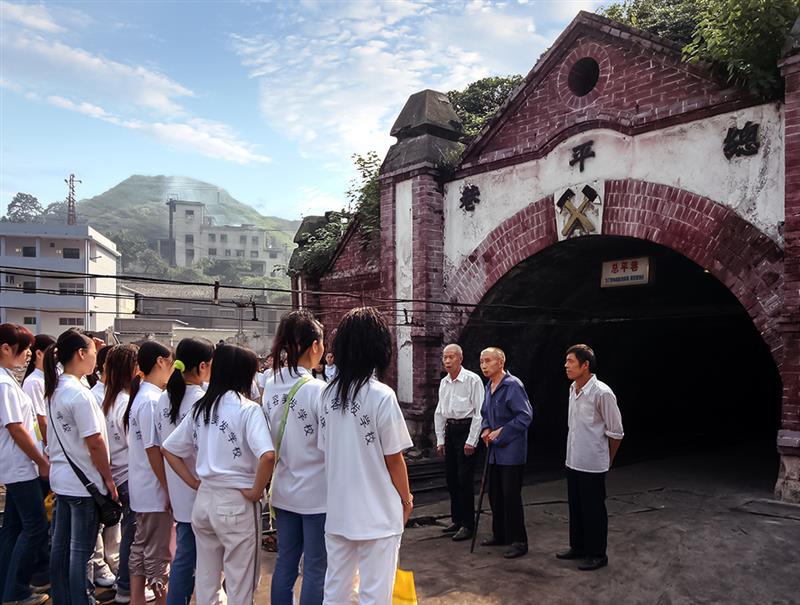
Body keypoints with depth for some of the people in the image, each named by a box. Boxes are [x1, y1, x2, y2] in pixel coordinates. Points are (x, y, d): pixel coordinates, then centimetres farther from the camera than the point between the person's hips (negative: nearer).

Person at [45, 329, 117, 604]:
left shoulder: (55, 390, 6)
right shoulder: (80, 394, -21)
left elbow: (53, 438, 13)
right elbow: (94, 443, -19)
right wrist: (109, 479, -11)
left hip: (61, 478, 9)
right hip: (84, 482, -9)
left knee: (61, 545, 17)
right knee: (81, 550, 2)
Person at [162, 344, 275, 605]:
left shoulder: (200, 408, 6)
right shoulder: (248, 409, -14)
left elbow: (168, 449, 12)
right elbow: (267, 456, -28)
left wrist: (195, 483, 9)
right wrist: (255, 492, -14)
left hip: (204, 500, 6)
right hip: (237, 503, -6)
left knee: (205, 579, 18)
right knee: (240, 583, 8)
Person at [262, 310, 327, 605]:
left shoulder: (270, 386, 0)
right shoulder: (317, 390, -19)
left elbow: (269, 440, 8)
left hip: (284, 490, 6)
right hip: (316, 493, -6)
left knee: (285, 563, 17)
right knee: (315, 569, 8)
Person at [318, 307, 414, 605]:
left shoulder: (328, 394, 0)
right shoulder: (381, 396, -16)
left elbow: (325, 451, 7)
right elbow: (393, 459, -11)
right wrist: (407, 499, 5)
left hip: (337, 511, 6)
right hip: (377, 514, -6)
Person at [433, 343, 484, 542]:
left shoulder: (472, 380, -10)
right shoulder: (443, 383, 11)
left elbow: (479, 412, -12)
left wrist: (471, 441, -14)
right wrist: (440, 440, 13)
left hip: (466, 428, -7)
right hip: (450, 430, 7)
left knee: (465, 480, -4)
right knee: (451, 479, 12)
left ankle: (468, 525, 7)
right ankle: (457, 520, 25)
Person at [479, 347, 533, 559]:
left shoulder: (513, 385, -16)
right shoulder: (489, 387, 11)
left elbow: (525, 416, -20)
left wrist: (501, 432, -17)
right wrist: (486, 429, 3)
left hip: (511, 451, -9)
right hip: (495, 450, 9)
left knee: (511, 496, -4)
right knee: (495, 494, 16)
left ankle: (518, 541, 7)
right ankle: (500, 535, 30)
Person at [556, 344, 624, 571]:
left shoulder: (602, 393, -19)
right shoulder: (573, 389, 6)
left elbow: (615, 432, -11)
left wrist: (607, 460, 1)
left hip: (592, 465, -8)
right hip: (572, 461, 8)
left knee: (594, 510, 5)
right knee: (575, 507, 18)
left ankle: (597, 554, 20)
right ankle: (578, 547, 33)